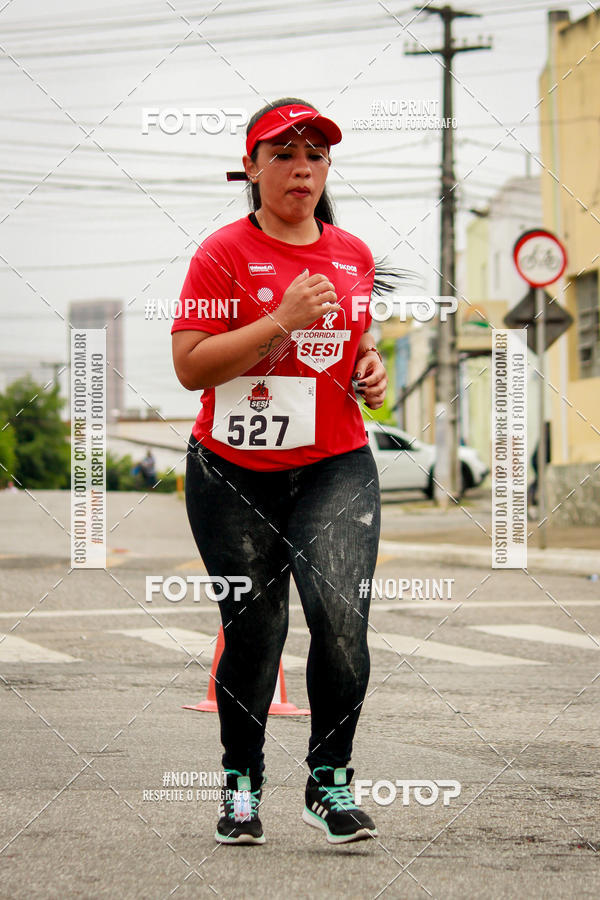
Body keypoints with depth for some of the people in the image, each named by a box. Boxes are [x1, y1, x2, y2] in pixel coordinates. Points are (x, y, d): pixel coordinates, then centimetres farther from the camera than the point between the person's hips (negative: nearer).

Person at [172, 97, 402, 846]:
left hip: (336, 467, 3)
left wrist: (371, 370, 5)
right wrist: (282, 319, -20)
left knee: (342, 616, -15)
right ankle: (241, 782, 25)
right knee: (252, 630, 5)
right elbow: (190, 366, -14)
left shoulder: (354, 255, 10)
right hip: (233, 473, -2)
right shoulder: (225, 253, -5)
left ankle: (328, 782, 0)